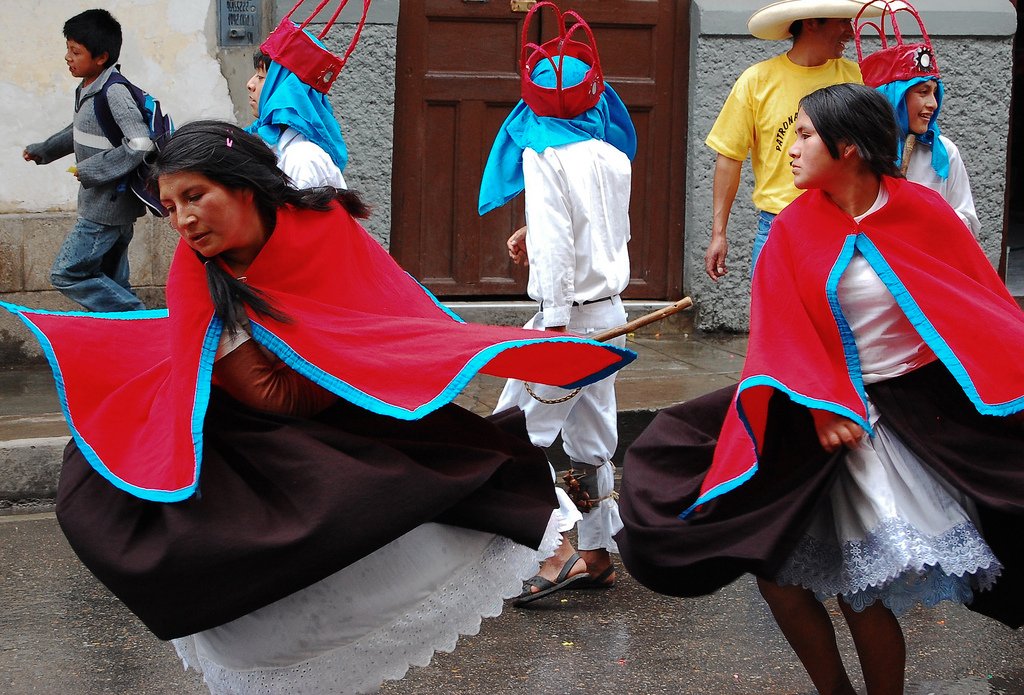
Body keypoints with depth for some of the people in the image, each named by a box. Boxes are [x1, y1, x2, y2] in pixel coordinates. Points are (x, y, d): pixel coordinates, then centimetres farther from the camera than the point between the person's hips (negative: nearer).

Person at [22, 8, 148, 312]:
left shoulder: (115, 95, -21)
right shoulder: (86, 89, 8)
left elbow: (140, 146, -28)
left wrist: (89, 170, -22)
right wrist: (41, 150, 34)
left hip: (107, 209, -9)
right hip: (99, 204, 9)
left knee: (66, 274, -6)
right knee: (110, 282, 13)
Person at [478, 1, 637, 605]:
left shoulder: (543, 155, -12)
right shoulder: (613, 155, 9)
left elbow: (555, 245, -20)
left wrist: (555, 327, -22)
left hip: (572, 312, -7)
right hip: (611, 309, 8)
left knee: (520, 431, -3)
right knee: (593, 437, 15)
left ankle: (560, 547, -13)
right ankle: (598, 554, 19)